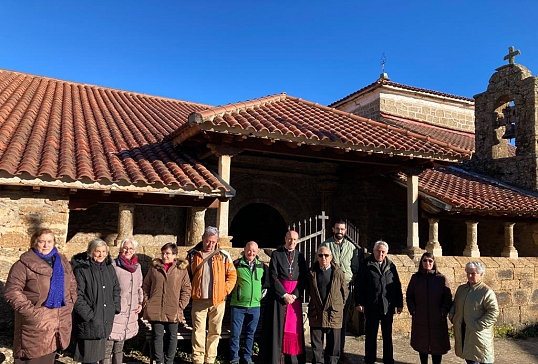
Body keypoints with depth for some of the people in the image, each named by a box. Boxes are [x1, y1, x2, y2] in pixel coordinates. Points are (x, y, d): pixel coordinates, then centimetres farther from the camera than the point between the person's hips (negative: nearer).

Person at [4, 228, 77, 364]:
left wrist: (69, 305, 7)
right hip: (35, 325, -5)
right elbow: (11, 292, -12)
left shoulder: (63, 263, 10)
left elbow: (72, 286, 19)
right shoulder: (24, 264, -9)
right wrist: (30, 311, -17)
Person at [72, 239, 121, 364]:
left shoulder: (109, 268, 8)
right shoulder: (81, 270, -12)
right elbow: (77, 296, -15)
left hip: (106, 321, 6)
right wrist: (89, 315, -17)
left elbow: (116, 289, 18)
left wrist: (115, 308, 8)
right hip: (89, 323, -6)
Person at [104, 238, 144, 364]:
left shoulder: (137, 266, 10)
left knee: (119, 346, 17)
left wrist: (140, 303, 11)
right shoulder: (114, 265, -10)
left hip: (130, 311, 6)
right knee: (108, 346, -4)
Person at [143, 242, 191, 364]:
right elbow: (145, 286, 11)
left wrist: (181, 305, -6)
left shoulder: (181, 269, 0)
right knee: (157, 336, 7)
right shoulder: (154, 267, 5)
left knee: (172, 336, 9)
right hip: (155, 309, 1)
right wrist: (146, 302, 2)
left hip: (173, 311, -1)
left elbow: (186, 289, 1)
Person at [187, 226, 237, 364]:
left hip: (218, 300, 1)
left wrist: (225, 290, -5)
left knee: (215, 331, 9)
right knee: (198, 331, 0)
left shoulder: (224, 256, 1)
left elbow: (232, 275, 6)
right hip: (199, 300, 0)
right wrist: (190, 291, 0)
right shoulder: (192, 255, 3)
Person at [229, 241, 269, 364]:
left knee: (250, 333, 12)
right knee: (235, 333, 2)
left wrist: (264, 290, 11)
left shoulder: (262, 266, 6)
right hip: (238, 305, -3)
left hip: (255, 305, 3)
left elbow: (266, 280, 20)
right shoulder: (237, 264, -6)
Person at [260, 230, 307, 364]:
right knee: (277, 326, 0)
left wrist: (294, 295, -9)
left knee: (294, 327, 2)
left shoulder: (300, 256, 7)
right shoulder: (276, 254, -1)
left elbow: (303, 279, 3)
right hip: (278, 295, -2)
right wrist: (284, 294, -13)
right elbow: (273, 277, -7)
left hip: (295, 296, 2)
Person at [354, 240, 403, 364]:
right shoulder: (366, 266, -2)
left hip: (388, 306, 3)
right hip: (371, 306, -2)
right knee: (371, 335, 8)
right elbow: (358, 285, -3)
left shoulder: (391, 266, 8)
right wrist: (359, 303, -8)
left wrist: (399, 304, 8)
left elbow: (397, 286, 10)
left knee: (387, 335, 13)